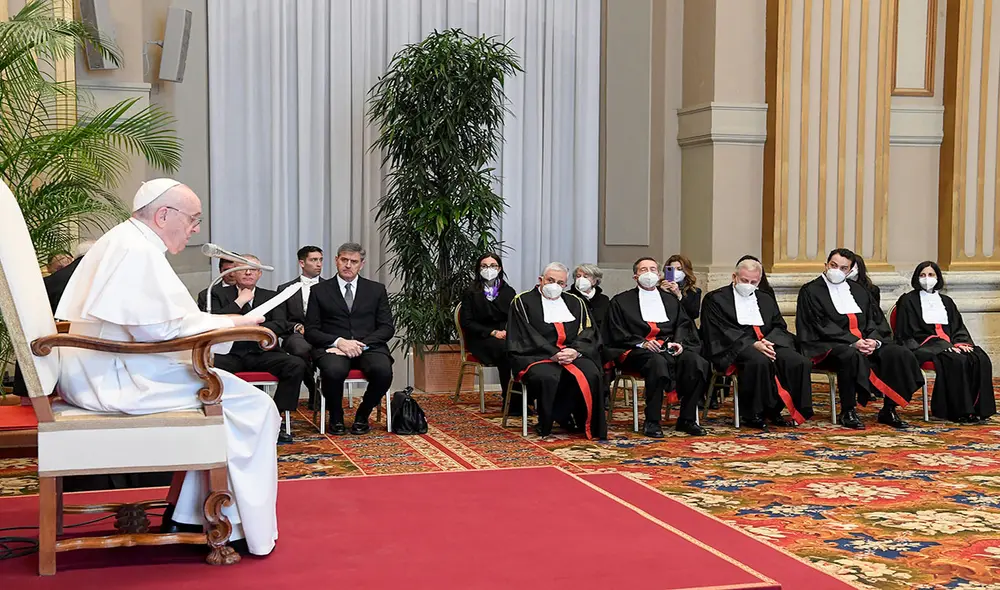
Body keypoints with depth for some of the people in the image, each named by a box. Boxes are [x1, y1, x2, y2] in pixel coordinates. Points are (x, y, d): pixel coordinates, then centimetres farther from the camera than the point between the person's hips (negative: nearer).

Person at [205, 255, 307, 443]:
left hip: (261, 353, 2)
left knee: (297, 365, -24)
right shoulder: (219, 294, 12)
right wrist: (239, 302, -6)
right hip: (230, 353, -2)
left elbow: (282, 326, 3)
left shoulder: (271, 296, 18)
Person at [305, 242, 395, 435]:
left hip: (368, 347, 1)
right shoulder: (319, 291, 12)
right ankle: (336, 418, -6)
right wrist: (339, 341, -14)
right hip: (332, 347, -1)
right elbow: (311, 331, 5)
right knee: (334, 371, -37)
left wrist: (361, 344, -10)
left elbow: (387, 327, 8)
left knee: (383, 371, -33)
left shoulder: (376, 290, 16)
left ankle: (362, 416, -4)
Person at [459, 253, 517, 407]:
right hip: (481, 339, -3)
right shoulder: (471, 292, 7)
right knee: (505, 349, -36)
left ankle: (525, 396, -28)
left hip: (506, 335, 3)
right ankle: (510, 400, -30)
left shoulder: (508, 292, 18)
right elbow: (466, 322, -1)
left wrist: (509, 332, -11)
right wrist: (493, 332, -12)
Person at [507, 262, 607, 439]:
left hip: (573, 354, 3)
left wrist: (575, 350, -12)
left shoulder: (576, 303, 20)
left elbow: (589, 332, 9)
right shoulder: (523, 302, 7)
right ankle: (545, 425, -15)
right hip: (536, 355, -3)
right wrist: (553, 354, -15)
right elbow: (525, 336, -4)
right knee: (547, 377, -37)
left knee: (591, 374, -29)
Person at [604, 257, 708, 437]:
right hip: (637, 351, -4)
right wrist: (641, 343, -13)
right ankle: (651, 422, -31)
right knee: (658, 362, -39)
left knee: (697, 362, -28)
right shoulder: (621, 301, 15)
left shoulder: (671, 300, 27)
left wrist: (678, 342, -7)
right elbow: (617, 334, 4)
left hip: (670, 348, 4)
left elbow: (684, 325, 15)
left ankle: (687, 419, -18)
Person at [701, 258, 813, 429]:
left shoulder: (766, 300, 24)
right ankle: (751, 415, -23)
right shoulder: (715, 299, 6)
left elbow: (780, 327, 15)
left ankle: (774, 410, -11)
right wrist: (752, 344, -18)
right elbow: (720, 331, -7)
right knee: (760, 361, -38)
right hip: (734, 348, -6)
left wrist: (768, 342, -9)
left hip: (768, 343, 6)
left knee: (800, 362, -21)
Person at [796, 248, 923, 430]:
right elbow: (820, 325, -10)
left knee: (899, 354, -17)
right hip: (829, 345, -6)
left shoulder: (858, 290, 21)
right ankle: (847, 412, -23)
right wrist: (853, 342, -19)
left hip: (866, 341, 6)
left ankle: (889, 410, -8)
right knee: (852, 356, -39)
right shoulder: (811, 291, 2)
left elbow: (876, 319, 13)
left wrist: (874, 340, -10)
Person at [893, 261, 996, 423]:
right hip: (924, 346, -5)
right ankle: (960, 411, -31)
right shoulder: (908, 300, 6)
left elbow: (959, 327, 19)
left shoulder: (946, 301, 25)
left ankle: (977, 408, -24)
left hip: (949, 344, 6)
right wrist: (946, 347, -13)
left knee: (980, 359, -23)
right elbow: (906, 333, -5)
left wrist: (962, 342, -6)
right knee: (957, 361, -34)